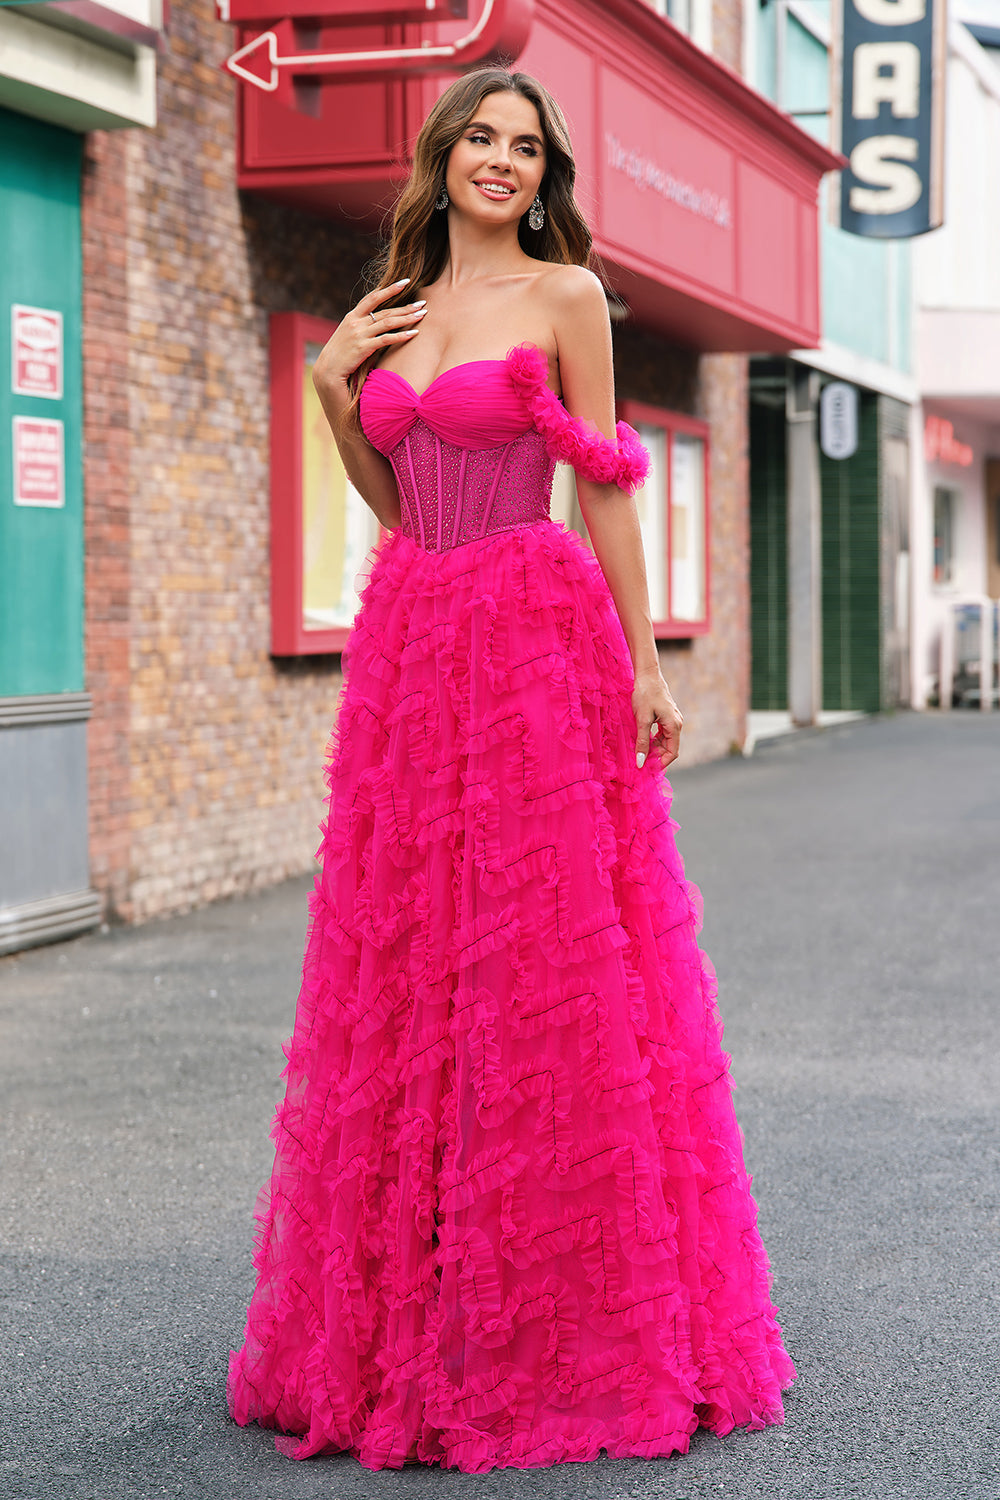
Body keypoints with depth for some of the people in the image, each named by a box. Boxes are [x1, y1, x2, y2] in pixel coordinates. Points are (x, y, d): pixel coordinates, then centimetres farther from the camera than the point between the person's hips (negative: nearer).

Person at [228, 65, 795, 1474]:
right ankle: (405, 1315, 18)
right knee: (404, 968, 6)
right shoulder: (396, 306, 14)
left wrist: (646, 667, -7)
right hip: (409, 645, 5)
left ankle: (565, 1326, 9)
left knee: (543, 969, -3)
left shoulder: (567, 295, 0)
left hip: (536, 643, -5)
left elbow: (603, 492, -3)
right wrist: (333, 389, 5)